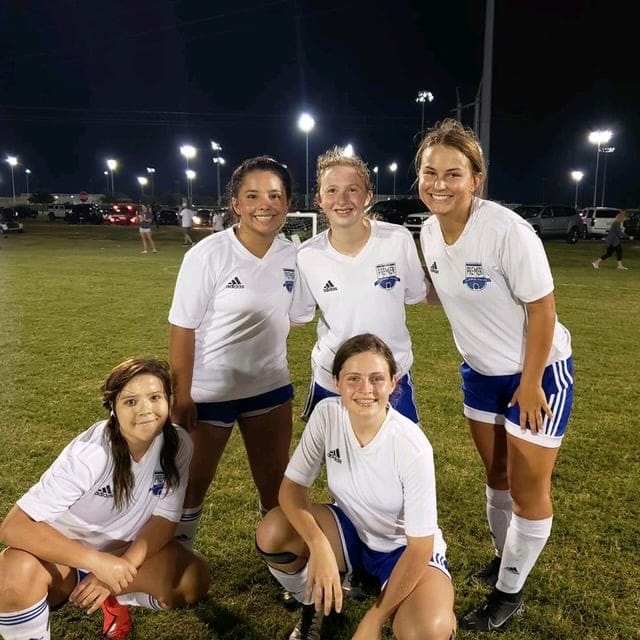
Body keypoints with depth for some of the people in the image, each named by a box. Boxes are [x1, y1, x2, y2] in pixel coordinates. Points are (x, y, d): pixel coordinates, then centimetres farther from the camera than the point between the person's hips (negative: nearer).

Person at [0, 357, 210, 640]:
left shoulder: (178, 443, -19)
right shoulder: (89, 452, -30)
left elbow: (164, 520, -12)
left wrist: (120, 568, -26)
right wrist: (98, 562, -37)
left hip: (128, 547, 4)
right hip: (66, 549, -3)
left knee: (195, 581, -22)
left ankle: (115, 597, 5)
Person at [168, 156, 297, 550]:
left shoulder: (294, 256, -5)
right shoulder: (208, 255, -18)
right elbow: (183, 329, -15)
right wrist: (181, 396, -15)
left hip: (270, 387, 4)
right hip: (209, 390, -3)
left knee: (276, 483, 17)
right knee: (194, 483, 15)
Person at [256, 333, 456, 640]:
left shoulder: (412, 447, -30)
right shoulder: (327, 414, -20)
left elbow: (420, 545, -22)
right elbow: (292, 486, -15)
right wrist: (319, 545, -33)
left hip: (405, 547, -3)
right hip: (351, 529, 4)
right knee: (272, 533, -22)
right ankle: (313, 607, 9)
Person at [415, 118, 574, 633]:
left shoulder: (508, 231, -28)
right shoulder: (430, 231, -8)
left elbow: (541, 310, -22)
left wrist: (529, 384, -18)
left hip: (539, 370, -6)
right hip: (482, 370, 6)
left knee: (528, 489, 7)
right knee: (496, 476, 21)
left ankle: (510, 593, 28)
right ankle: (504, 559, 44)